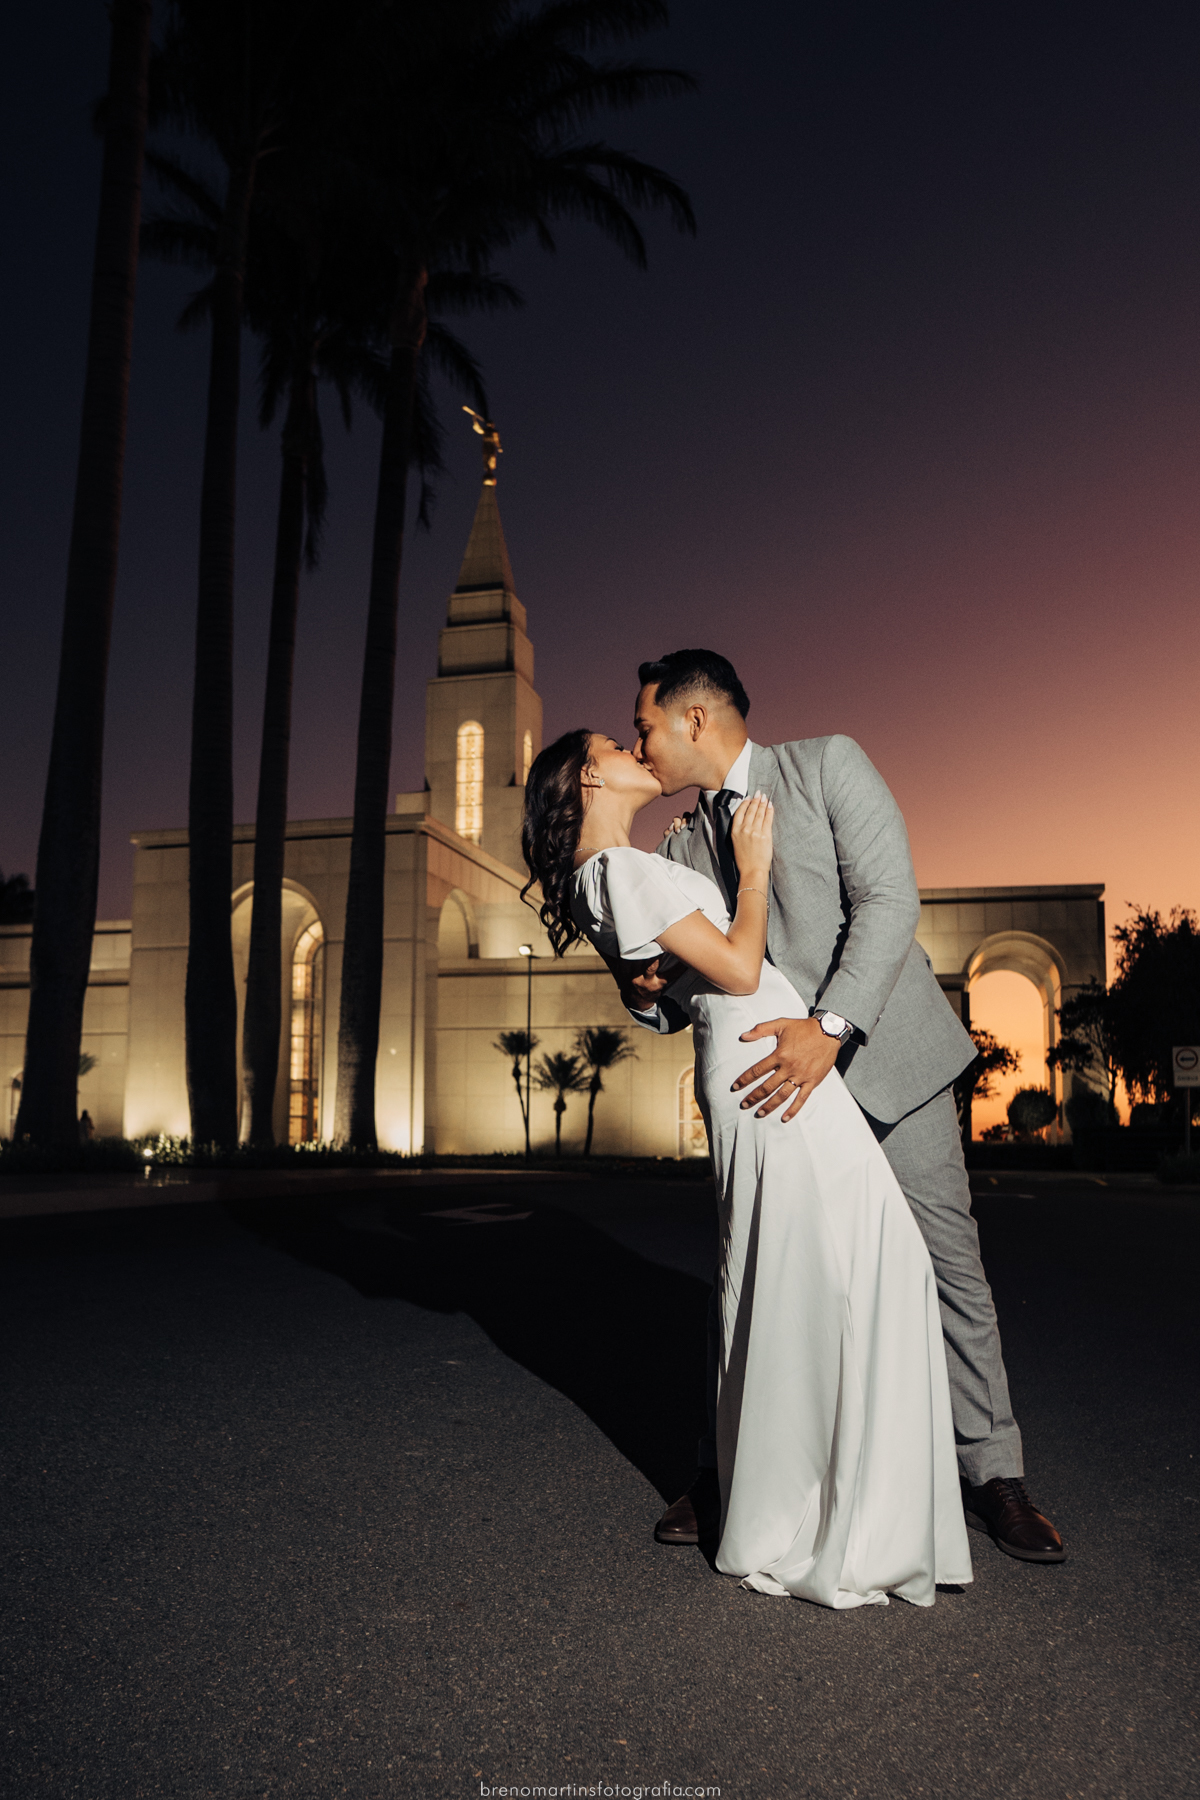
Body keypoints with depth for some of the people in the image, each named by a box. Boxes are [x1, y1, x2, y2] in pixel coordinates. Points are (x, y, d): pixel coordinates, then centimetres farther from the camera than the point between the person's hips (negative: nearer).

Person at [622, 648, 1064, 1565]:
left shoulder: (828, 765, -8)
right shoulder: (682, 847, 6)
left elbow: (890, 897, -18)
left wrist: (828, 1027, -29)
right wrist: (650, 994, -14)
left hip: (886, 1055, -3)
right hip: (774, 1075, 4)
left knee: (949, 1262, 6)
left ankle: (991, 1473, 24)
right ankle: (726, 1470, 22)